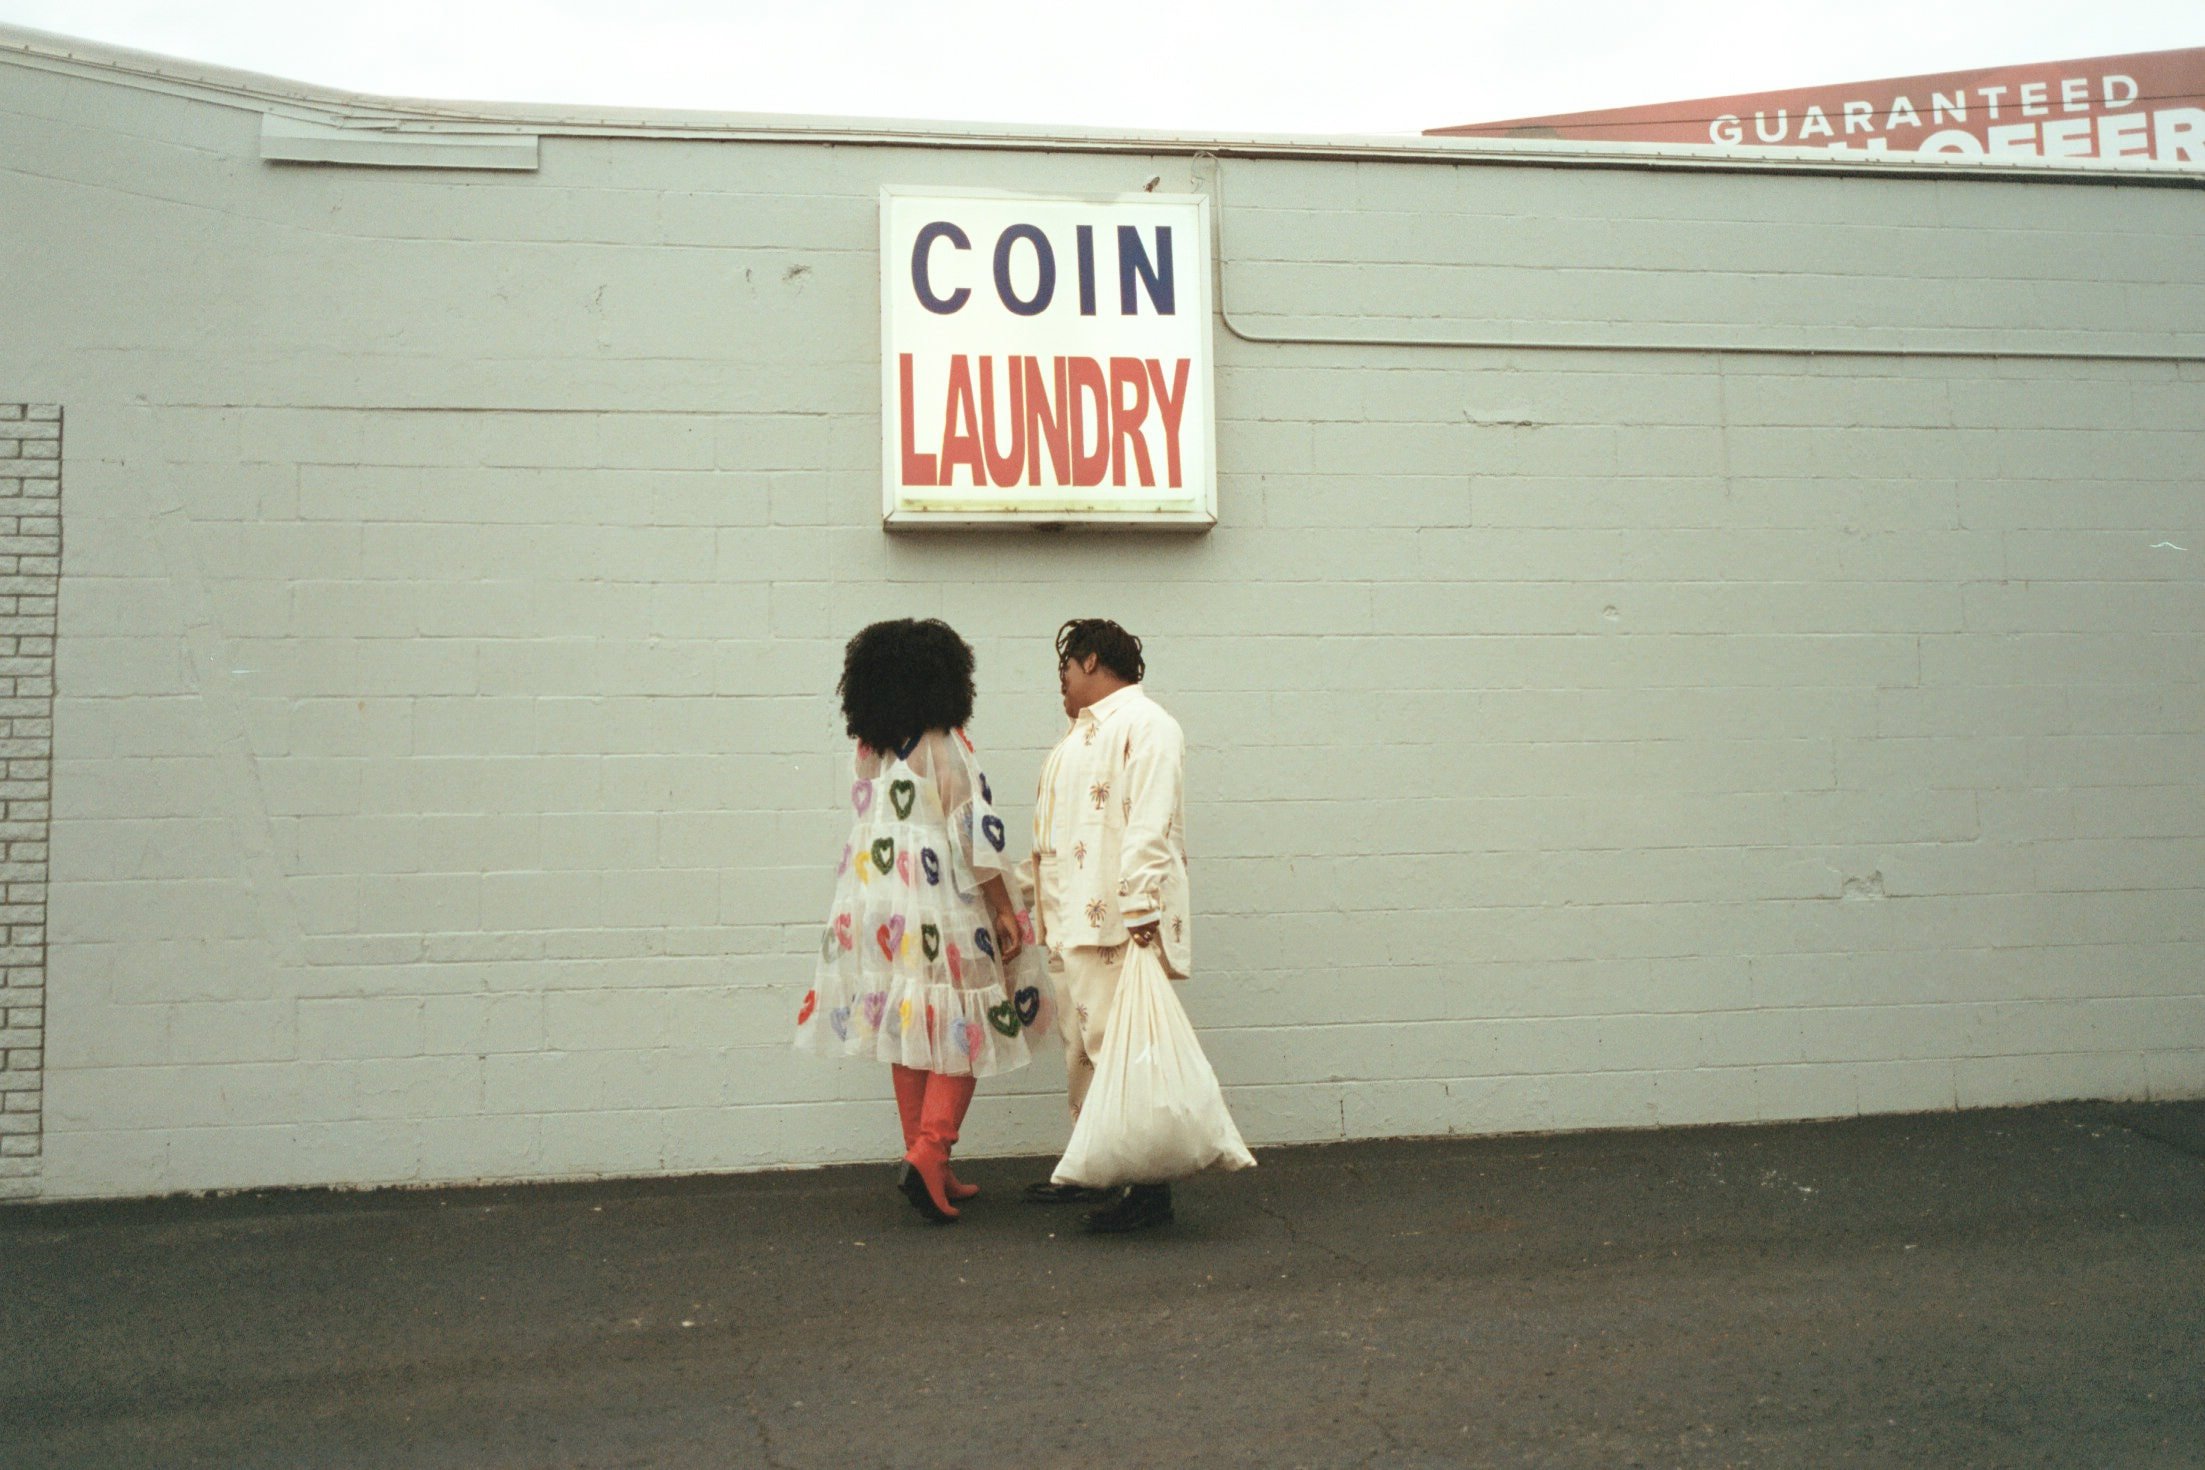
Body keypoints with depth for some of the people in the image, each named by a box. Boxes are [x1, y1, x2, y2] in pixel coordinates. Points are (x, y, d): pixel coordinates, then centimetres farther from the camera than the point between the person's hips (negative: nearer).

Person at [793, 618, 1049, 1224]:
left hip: (876, 906, 6)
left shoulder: (865, 752, 7)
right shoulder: (946, 746, -10)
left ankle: (929, 1171, 17)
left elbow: (865, 828, 12)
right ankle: (929, 1153, -11)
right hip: (941, 909, -6)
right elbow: (977, 833, -12)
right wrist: (1003, 910, -6)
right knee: (963, 1031, 3)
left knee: (908, 1035, 11)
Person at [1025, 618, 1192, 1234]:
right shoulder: (1084, 730, 23)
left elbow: (1150, 824, -20)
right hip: (1072, 924, 10)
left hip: (1115, 924, -10)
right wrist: (1040, 907, 25)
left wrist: (1140, 910, -26)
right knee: (1083, 1050, 15)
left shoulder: (1143, 724, -10)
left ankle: (1146, 1187, -6)